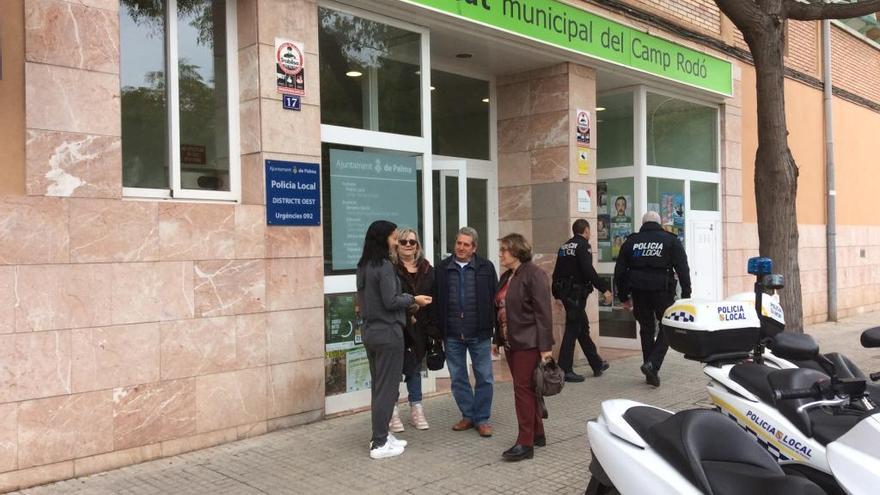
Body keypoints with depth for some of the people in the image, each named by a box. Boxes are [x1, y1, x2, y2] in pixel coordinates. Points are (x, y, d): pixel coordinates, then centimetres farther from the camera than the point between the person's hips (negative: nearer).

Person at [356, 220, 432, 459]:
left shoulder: (364, 266, 10)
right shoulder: (385, 266, -16)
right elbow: (390, 301, -19)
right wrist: (413, 299, -4)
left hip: (371, 332, 9)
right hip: (388, 334, -9)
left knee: (379, 386, 15)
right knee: (386, 388, -1)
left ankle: (381, 436, 23)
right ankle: (380, 444, 4)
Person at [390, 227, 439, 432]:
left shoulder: (426, 268, 7)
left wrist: (434, 327, 1)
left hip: (419, 326, 5)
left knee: (415, 368, 16)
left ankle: (417, 410, 26)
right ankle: (393, 413, 15)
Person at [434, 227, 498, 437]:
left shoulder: (486, 268, 1)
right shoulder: (442, 268, 5)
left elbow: (495, 298, 1)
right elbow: (436, 301, 5)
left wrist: (496, 327, -4)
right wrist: (437, 330, 0)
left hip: (479, 333, -2)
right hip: (452, 334, 2)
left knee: (484, 377, 4)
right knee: (458, 378, 11)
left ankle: (482, 419, 17)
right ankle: (468, 415, 25)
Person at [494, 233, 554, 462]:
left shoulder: (533, 274, -12)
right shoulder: (506, 277, 15)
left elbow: (543, 311, -16)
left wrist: (546, 346, -19)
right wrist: (498, 339, 17)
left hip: (528, 342, -8)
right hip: (511, 342, 8)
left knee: (523, 389, -7)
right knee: (525, 389, 14)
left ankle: (525, 443, -1)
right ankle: (537, 434, 25)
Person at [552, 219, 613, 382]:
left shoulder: (564, 246, 15)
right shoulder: (583, 245, -11)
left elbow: (556, 272, 17)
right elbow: (588, 271, -22)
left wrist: (557, 295, 23)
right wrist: (604, 289, -19)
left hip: (565, 293, 9)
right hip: (577, 294, -9)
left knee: (583, 328, 17)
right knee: (572, 330, -5)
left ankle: (597, 364, 29)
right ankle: (564, 370, -3)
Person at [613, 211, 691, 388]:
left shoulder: (631, 241, 11)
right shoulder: (671, 240, 5)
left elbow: (619, 272, 12)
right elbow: (683, 269, -2)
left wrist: (623, 297, 18)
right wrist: (686, 295, -1)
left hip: (639, 292, 3)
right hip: (662, 291, -3)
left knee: (646, 330, 13)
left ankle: (651, 373, 16)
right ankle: (653, 364, -10)